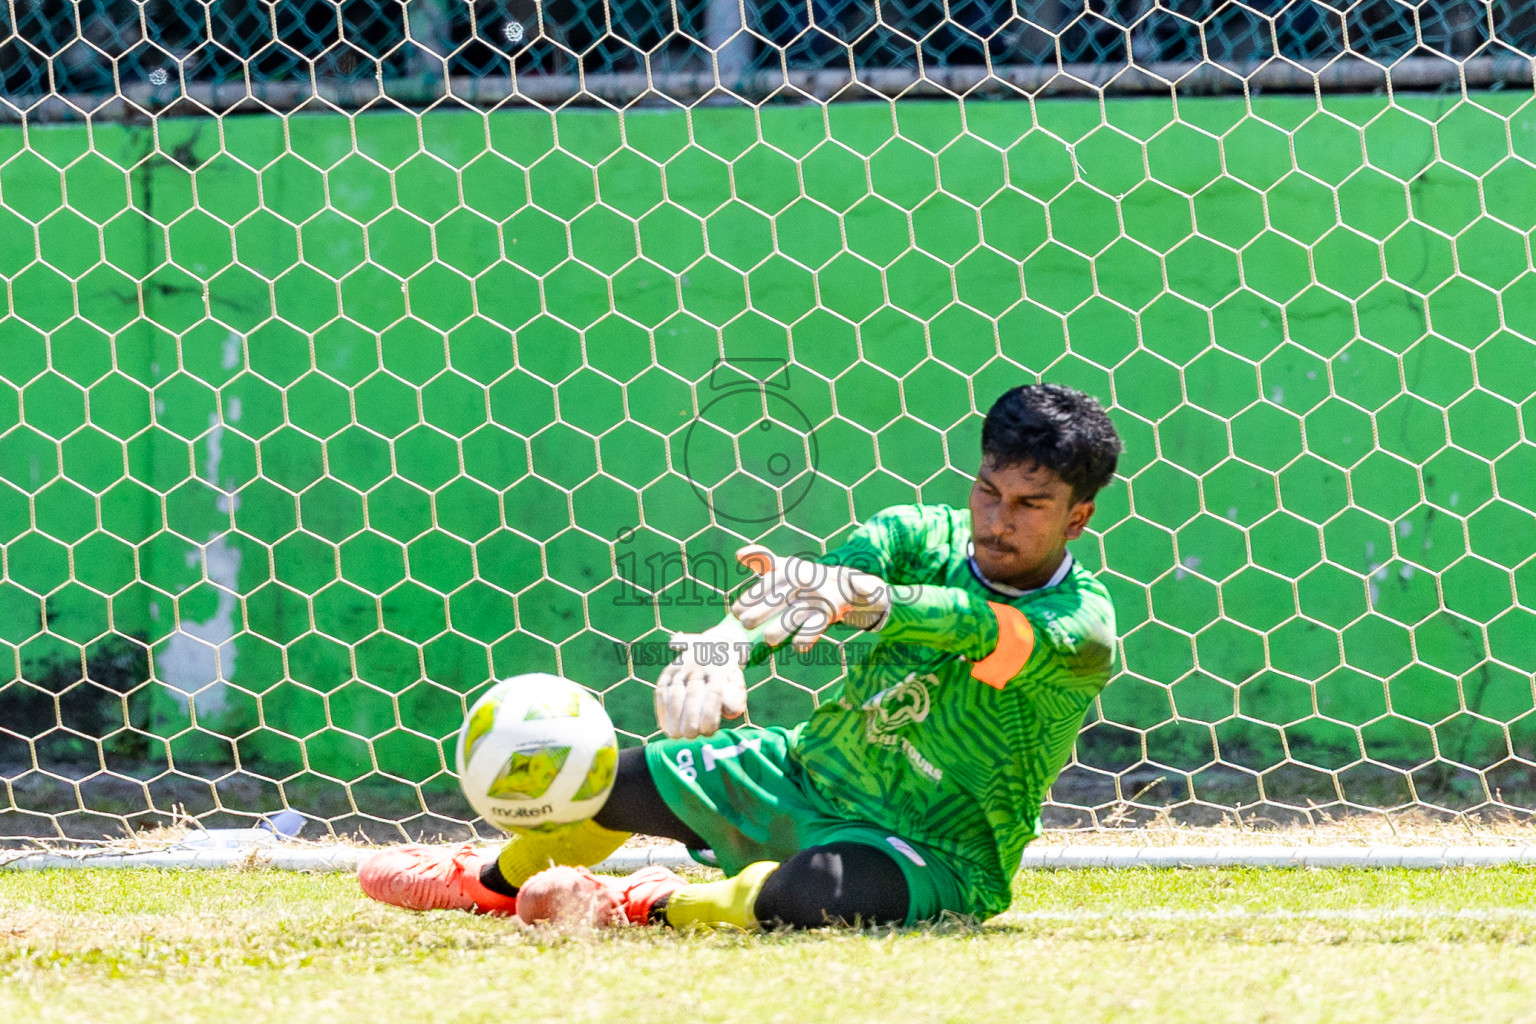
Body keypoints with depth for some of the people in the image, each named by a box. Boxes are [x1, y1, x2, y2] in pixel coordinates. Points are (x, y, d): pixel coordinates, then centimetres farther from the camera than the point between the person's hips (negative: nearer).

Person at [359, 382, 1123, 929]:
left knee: (811, 893, -40)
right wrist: (723, 644, -44)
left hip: (935, 854, -6)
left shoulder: (1081, 628, -19)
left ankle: (642, 909, -9)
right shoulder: (921, 537, -4)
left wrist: (862, 597, -59)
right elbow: (793, 598, -21)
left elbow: (979, 629, -40)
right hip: (808, 773, 6)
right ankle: (491, 883, 43)